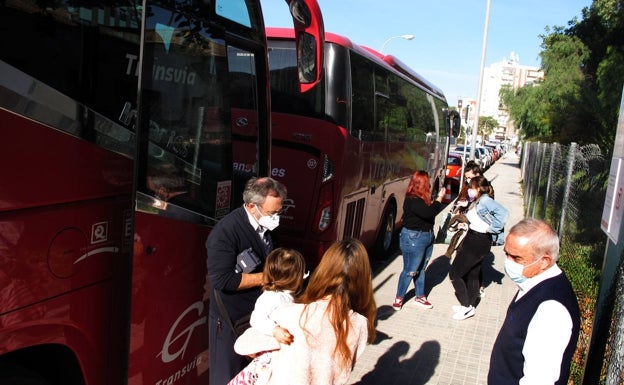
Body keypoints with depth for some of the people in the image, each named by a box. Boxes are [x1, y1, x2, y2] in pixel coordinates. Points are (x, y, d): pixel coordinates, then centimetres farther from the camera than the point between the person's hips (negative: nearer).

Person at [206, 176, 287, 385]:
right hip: (231, 319, -7)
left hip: (259, 314, 7)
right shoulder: (225, 231, -23)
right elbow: (222, 280, -29)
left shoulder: (264, 226, 0)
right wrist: (266, 277, -24)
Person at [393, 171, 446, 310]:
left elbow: (431, 210, 11)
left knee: (421, 269, 18)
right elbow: (429, 213, -30)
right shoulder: (412, 200, -22)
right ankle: (399, 298, 15)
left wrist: (438, 199, 1)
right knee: (410, 271, 0)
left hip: (427, 237, 9)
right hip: (413, 239, -9)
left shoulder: (422, 198, 8)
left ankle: (420, 297, 31)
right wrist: (439, 198, -18)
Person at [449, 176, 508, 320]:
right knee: (472, 275, 19)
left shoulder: (485, 201, -19)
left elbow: (503, 212, -34)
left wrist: (491, 228, -27)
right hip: (473, 240, 10)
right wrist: (467, 225, 6)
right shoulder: (476, 202, 10)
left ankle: (466, 306, 5)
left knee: (455, 273, -2)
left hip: (477, 242, -10)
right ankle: (470, 306, 31)